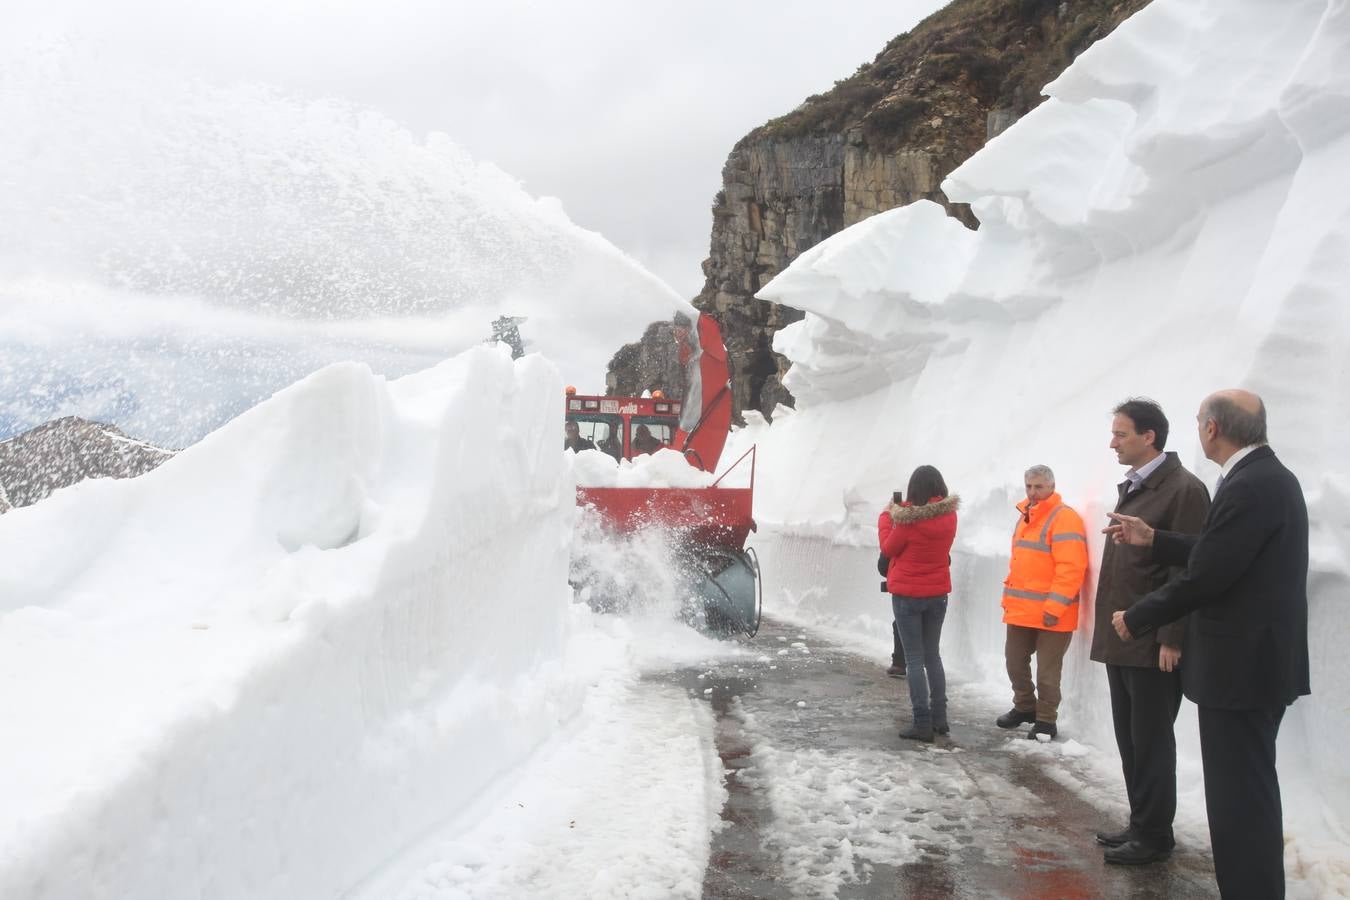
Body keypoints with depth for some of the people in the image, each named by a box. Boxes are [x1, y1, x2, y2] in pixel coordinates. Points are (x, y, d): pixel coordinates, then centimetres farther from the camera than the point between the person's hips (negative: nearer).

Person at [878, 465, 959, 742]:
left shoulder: (908, 518, -20)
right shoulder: (949, 515, -5)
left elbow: (889, 548, -6)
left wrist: (886, 516, 6)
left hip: (907, 596, -5)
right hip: (938, 594, 5)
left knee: (914, 659, 0)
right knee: (932, 655, 18)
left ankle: (922, 723, -2)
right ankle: (939, 717, 19)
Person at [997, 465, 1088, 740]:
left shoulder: (1063, 518, -14)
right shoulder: (1025, 516, 15)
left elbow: (1070, 567, -21)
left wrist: (1055, 607, -24)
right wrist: (1008, 597, 18)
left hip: (1050, 614, -8)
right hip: (1021, 610, 8)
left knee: (1047, 670, 2)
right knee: (1015, 662, 17)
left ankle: (1046, 720, 15)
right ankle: (1024, 707, 34)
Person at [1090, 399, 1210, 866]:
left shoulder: (1183, 489, -13)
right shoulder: (1131, 487, 15)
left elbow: (1188, 571, -17)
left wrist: (1172, 639, -19)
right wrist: (1110, 629, 15)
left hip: (1153, 643, -9)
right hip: (1121, 639, 9)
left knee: (1151, 741, 2)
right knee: (1130, 739, 15)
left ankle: (1154, 836, 13)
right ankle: (1141, 823, 26)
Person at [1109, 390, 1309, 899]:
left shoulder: (1249, 488, -21)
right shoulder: (1266, 476, 11)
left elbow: (1204, 576, -21)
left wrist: (1135, 618, -9)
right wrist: (1152, 540, 18)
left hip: (1242, 665, -11)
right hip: (1259, 658, 11)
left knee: (1238, 796, -4)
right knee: (1249, 790, 21)